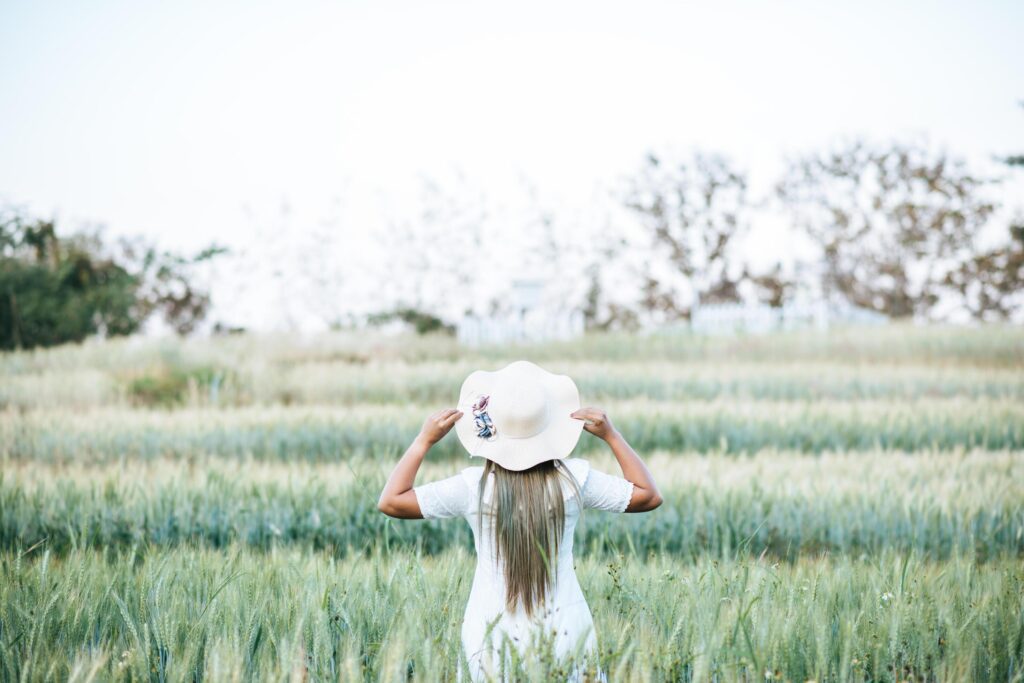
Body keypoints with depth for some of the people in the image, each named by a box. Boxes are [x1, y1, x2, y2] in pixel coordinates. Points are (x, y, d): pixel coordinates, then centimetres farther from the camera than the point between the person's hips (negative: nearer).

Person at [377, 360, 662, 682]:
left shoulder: (473, 488, -9)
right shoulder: (574, 480, -6)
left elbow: (390, 501, -1)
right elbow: (649, 496, 8)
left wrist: (424, 440, 4)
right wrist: (611, 435, 9)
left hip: (491, 640, -1)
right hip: (566, 635, 1)